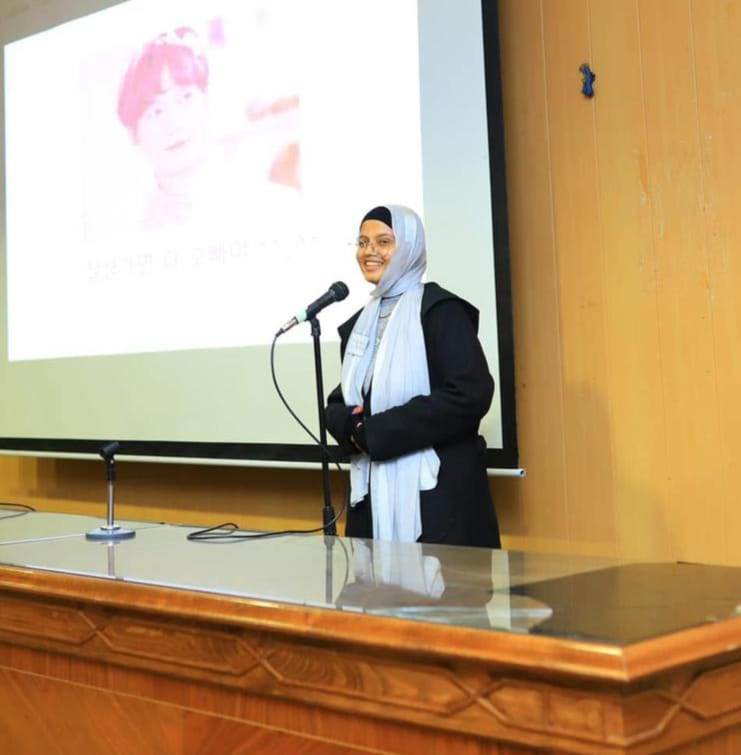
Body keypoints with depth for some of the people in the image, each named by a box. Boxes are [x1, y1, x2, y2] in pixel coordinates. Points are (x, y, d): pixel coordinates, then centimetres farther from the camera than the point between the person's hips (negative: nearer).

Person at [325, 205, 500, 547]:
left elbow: (470, 396, -18)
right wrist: (352, 427, -7)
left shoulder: (440, 310, -7)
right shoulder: (359, 324, 15)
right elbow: (339, 403, 19)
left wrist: (375, 433, -15)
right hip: (373, 494, 6)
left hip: (437, 495, -6)